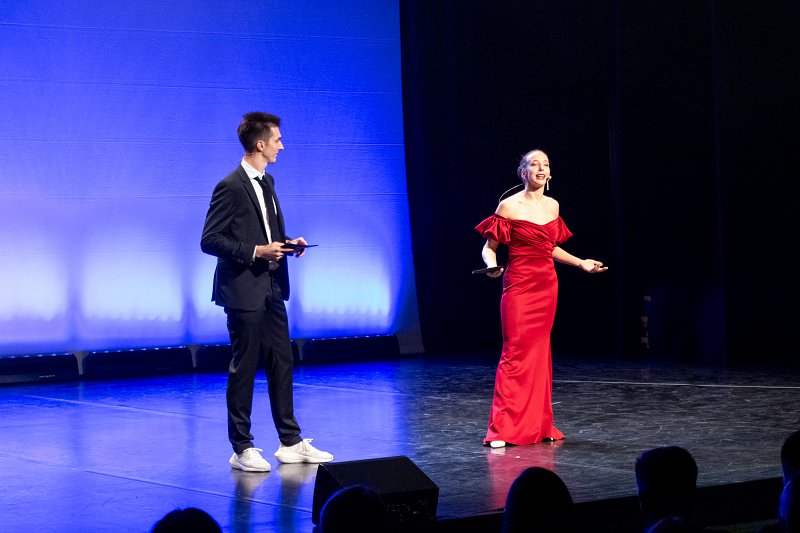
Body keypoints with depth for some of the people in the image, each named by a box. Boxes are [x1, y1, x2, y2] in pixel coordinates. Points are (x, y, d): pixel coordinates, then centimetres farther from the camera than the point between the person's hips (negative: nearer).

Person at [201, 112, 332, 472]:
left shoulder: (267, 182, 13)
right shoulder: (230, 187, -15)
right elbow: (209, 240, -17)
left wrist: (287, 244, 5)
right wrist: (256, 251, -21)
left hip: (271, 289, 9)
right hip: (244, 292, -9)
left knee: (282, 364, 11)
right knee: (244, 369, -2)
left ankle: (291, 443, 18)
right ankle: (242, 449, 6)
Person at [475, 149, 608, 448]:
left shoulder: (552, 206, 10)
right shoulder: (509, 206, -7)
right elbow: (489, 247, -4)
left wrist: (581, 263, 19)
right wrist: (492, 266, -24)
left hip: (547, 286, 6)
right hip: (519, 286, -6)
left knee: (540, 351, 9)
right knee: (515, 352, -9)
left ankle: (538, 425, 14)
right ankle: (502, 429, -7)